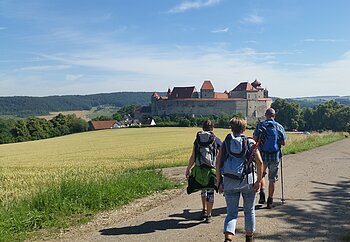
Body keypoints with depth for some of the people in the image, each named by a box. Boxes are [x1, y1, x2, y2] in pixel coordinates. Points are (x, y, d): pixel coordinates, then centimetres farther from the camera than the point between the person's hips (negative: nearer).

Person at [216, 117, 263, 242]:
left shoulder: (225, 143, 4)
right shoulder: (251, 143, 1)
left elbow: (218, 163, -2)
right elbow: (259, 162, -9)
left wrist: (219, 182, 2)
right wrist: (258, 181, -5)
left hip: (229, 182, 1)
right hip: (248, 181, 0)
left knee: (231, 213, 7)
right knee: (249, 211, 19)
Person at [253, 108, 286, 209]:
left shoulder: (260, 125, -3)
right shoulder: (279, 127, 0)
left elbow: (254, 139, -8)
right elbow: (283, 143, 3)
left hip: (262, 155, 0)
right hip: (275, 156, 0)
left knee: (261, 174, 22)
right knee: (272, 179, 9)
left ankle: (262, 192, 2)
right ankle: (270, 201, 13)